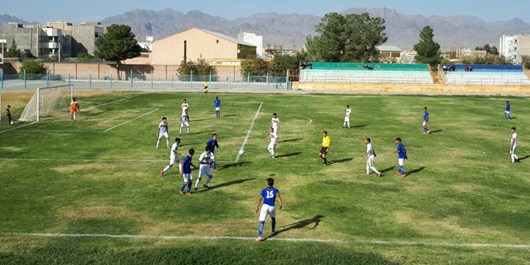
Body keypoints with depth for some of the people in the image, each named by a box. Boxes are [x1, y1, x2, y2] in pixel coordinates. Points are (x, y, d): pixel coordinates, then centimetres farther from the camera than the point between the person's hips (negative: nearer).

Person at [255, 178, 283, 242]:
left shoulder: (264, 190, 18)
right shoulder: (275, 190, 15)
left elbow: (260, 199, 15)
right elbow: (278, 196, -5)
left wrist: (257, 207, 25)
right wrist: (281, 203, -15)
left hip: (265, 206, -1)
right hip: (272, 207, 1)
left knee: (262, 221, -10)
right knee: (273, 218, 32)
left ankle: (260, 236, -24)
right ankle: (273, 231, 45)